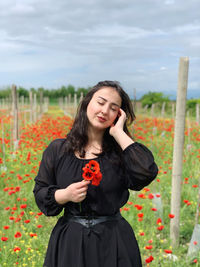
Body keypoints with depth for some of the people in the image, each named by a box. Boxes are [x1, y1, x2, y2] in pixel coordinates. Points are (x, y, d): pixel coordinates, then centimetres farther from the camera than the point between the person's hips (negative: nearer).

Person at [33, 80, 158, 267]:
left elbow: (147, 173, -24)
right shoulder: (58, 150, 0)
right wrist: (65, 195, -16)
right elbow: (40, 193, 5)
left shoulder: (120, 150, -4)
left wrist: (118, 133, -17)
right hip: (69, 240, 1)